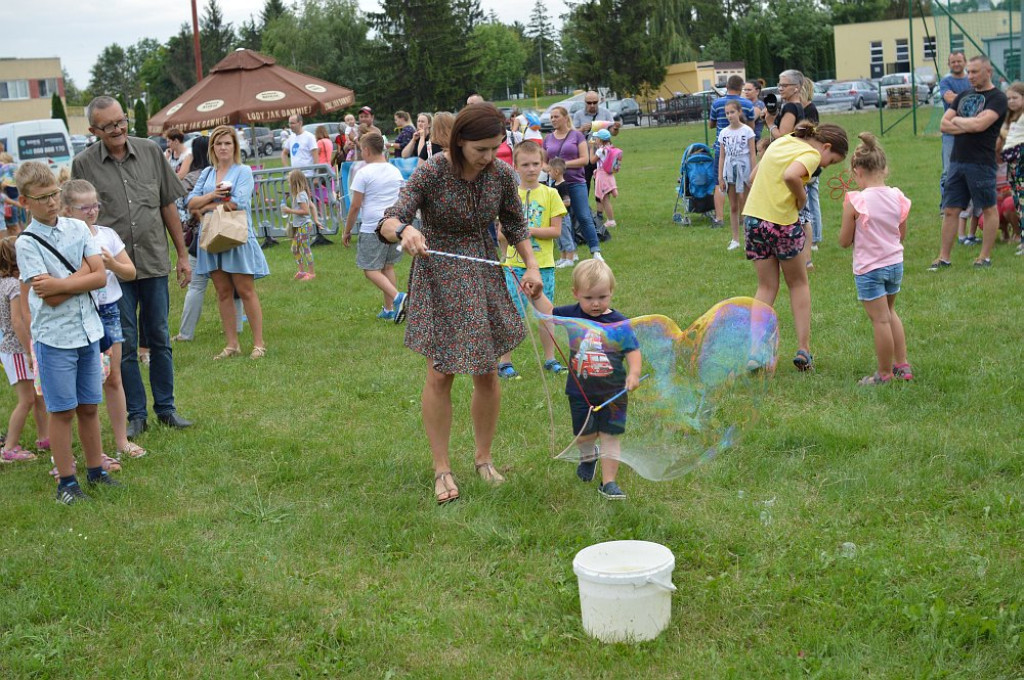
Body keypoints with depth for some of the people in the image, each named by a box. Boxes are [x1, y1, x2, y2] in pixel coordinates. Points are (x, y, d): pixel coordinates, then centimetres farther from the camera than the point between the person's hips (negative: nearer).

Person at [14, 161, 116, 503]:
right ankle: (66, 481, 14)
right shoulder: (26, 244, -10)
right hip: (54, 337, -4)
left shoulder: (78, 229, 3)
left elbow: (100, 277, -6)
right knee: (63, 411, 4)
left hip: (88, 331, 4)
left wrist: (59, 284, -16)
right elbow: (50, 299, -16)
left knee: (89, 407, 13)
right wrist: (83, 270, -10)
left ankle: (96, 470, 26)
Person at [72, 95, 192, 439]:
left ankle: (166, 408, 22)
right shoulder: (83, 164, -4)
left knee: (160, 339, 11)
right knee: (125, 345, 4)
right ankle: (136, 414, 16)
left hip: (154, 262, 2)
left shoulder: (150, 152, 3)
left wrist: (182, 255, 9)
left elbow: (168, 206, 9)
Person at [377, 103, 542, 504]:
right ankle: (441, 468, 13)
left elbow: (515, 225, 10)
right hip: (439, 280, -3)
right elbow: (389, 221, -24)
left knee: (487, 373, 8)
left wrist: (532, 266, -1)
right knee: (440, 375, -1)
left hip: (484, 276, 4)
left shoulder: (501, 175, -6)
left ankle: (484, 459, 27)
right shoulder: (431, 173, -18)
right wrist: (404, 232, -46)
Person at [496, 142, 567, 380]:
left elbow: (556, 230, -5)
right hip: (515, 264, -1)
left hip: (544, 264, 1)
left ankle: (550, 359, 23)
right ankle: (504, 362, 9)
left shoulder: (550, 194, 1)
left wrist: (530, 230, -16)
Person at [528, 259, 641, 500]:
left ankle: (608, 482, 9)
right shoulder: (572, 315, -4)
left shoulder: (618, 322, -10)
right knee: (584, 435, 12)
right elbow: (548, 311, 6)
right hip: (580, 391, 2)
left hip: (612, 391, -2)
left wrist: (634, 373, -22)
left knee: (610, 435, 0)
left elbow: (633, 350, -7)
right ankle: (588, 455, 47)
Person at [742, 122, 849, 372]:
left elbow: (753, 178, 19)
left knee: (767, 288, 13)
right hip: (783, 222, -6)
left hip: (753, 216, 6)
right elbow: (790, 176, -29)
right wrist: (802, 197, -12)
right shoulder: (811, 154, -9)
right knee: (798, 284, 13)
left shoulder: (781, 142, 16)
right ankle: (803, 350, 11)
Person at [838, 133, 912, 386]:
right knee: (890, 312, 24)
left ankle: (885, 373, 13)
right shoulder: (898, 197, -3)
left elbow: (844, 241, -11)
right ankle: (902, 365, 28)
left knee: (880, 319, 2)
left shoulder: (855, 202, -18)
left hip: (869, 267, -6)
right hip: (895, 263, 6)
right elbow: (902, 235, 8)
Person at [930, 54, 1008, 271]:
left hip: (981, 163, -6)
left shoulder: (997, 97, -5)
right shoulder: (963, 96, 16)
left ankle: (985, 257, 12)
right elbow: (944, 125, 8)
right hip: (956, 161, 6)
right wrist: (969, 126, -8)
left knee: (989, 209, 4)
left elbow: (980, 124, -20)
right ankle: (943, 258, 10)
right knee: (950, 210, 5)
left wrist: (957, 120, -2)